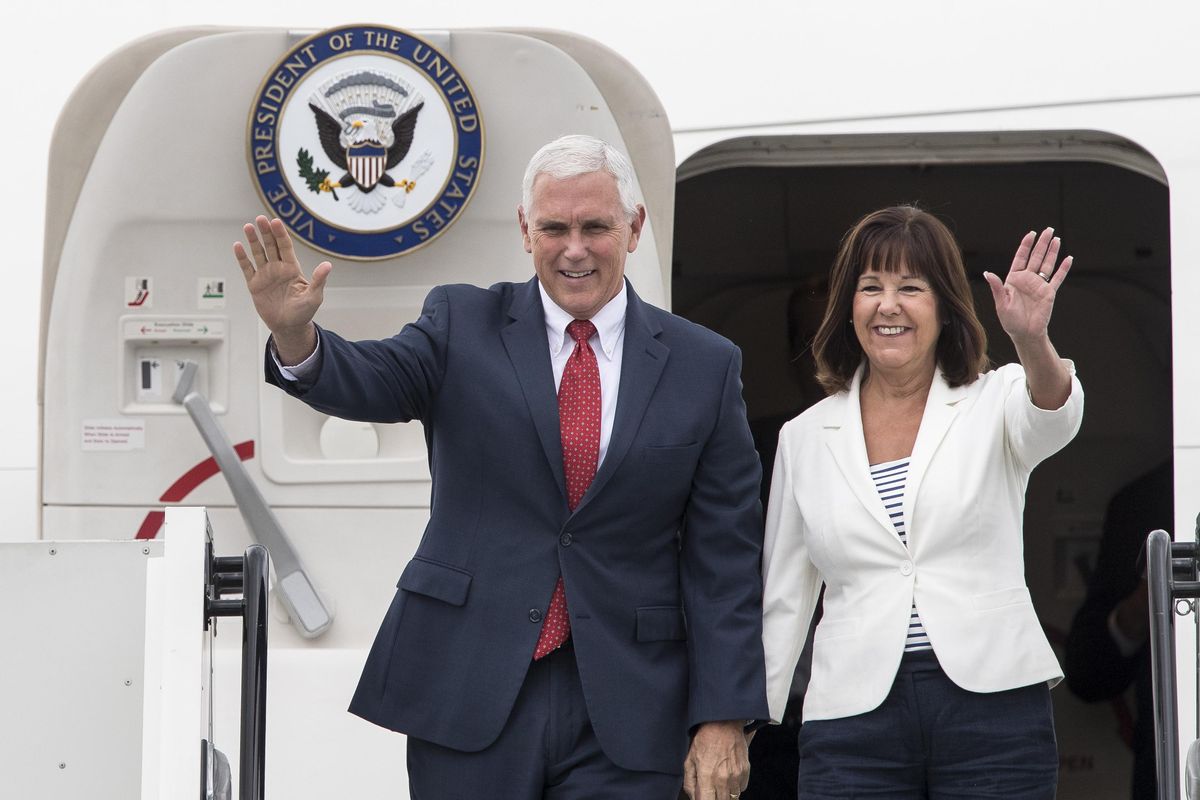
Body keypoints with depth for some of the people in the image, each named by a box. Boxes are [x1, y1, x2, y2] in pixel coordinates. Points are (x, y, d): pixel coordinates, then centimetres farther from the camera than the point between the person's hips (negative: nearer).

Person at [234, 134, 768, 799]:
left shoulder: (705, 365, 4)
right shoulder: (463, 325, 4)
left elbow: (724, 558, 2)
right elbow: (373, 382, -15)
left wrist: (723, 719, -3)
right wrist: (295, 336, -37)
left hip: (624, 713, 0)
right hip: (469, 694, 0)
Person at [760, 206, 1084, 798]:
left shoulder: (993, 404, 6)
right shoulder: (804, 437, 12)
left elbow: (1052, 419, -18)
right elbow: (782, 600, 16)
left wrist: (1032, 343, -39)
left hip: (992, 702, -1)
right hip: (854, 716, 2)